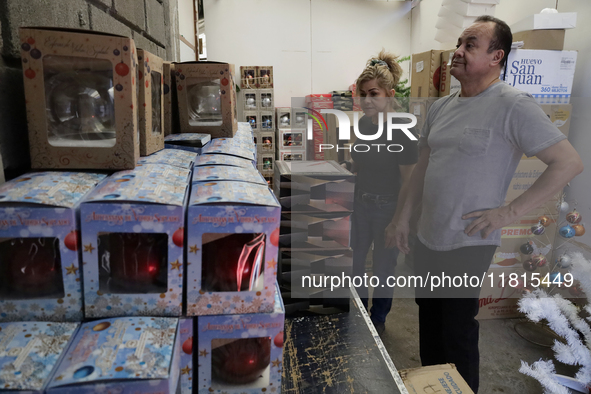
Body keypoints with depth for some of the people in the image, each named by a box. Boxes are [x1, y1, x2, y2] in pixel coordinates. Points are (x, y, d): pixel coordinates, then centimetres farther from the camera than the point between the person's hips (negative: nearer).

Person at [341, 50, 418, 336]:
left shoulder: (402, 130, -19)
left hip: (388, 207, -6)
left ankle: (378, 319, 36)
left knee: (383, 266, 12)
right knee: (356, 260, 17)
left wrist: (397, 220, -15)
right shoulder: (364, 124, 1)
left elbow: (407, 181, -16)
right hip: (362, 202, 6)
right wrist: (347, 163, -2)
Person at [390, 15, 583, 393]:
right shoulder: (441, 106, 8)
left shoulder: (514, 105, -13)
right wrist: (404, 217, 10)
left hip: (468, 245, -7)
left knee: (458, 334, 7)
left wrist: (510, 212, -16)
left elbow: (569, 162, -14)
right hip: (427, 239, 7)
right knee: (429, 328, 20)